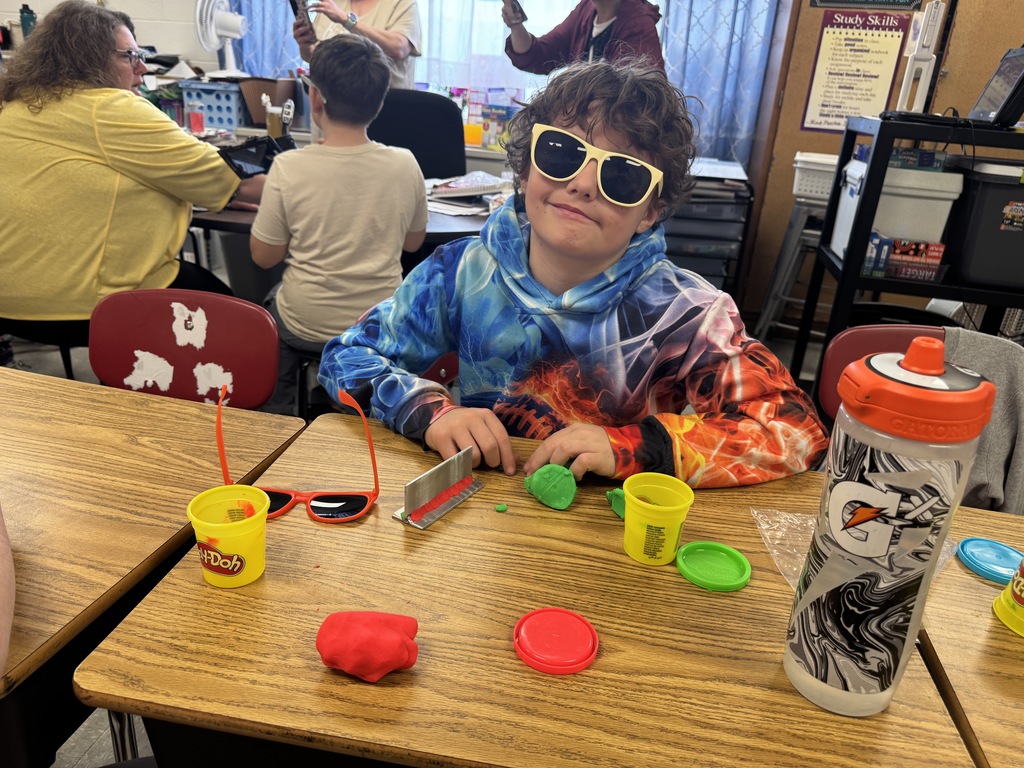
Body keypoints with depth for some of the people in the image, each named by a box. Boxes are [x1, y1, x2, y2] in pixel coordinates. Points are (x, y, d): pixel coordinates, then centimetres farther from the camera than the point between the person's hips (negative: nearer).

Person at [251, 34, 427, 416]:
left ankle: (277, 414, 42)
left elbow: (263, 256, -7)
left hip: (304, 327, -2)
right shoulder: (404, 165, -12)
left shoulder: (288, 167, -18)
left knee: (271, 302, 31)